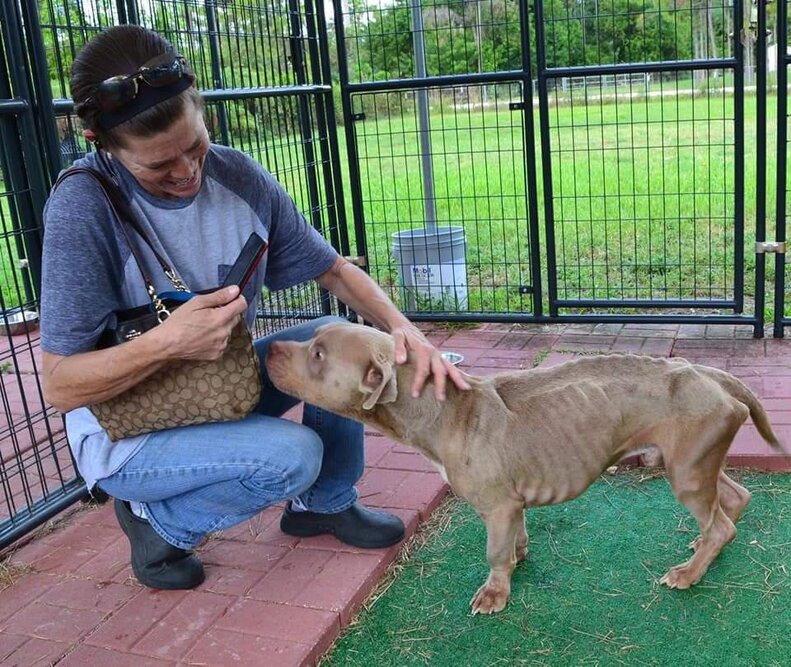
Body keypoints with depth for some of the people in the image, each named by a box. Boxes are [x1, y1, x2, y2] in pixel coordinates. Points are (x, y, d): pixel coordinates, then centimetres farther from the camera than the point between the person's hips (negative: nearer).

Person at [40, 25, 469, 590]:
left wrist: (402, 327, -19)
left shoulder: (240, 177, -10)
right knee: (293, 454, -27)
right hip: (126, 434, -6)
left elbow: (332, 270, -1)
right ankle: (160, 523, 1)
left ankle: (325, 504, 11)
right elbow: (60, 385, -24)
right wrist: (166, 344, -40)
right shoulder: (83, 208, -26)